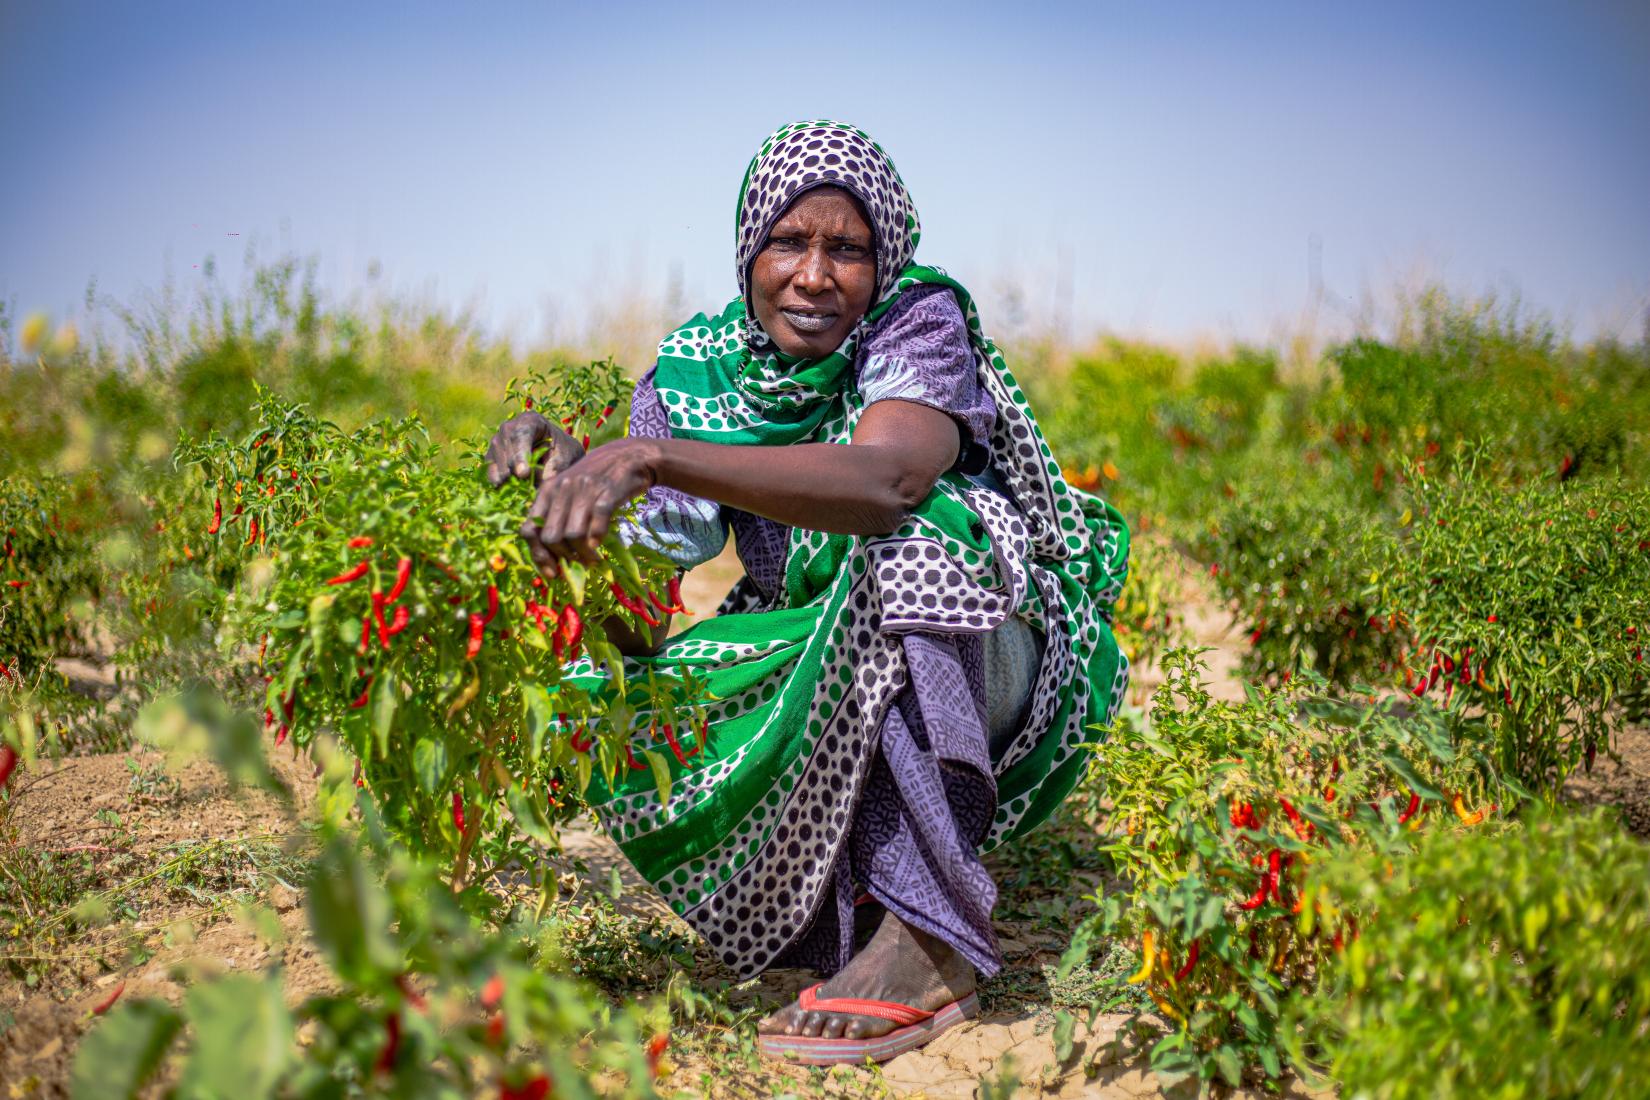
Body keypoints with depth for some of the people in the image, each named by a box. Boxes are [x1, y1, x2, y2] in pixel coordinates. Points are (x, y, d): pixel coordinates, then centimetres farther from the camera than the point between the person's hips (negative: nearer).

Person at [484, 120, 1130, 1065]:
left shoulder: (921, 321, -15)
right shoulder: (697, 370, -3)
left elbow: (882, 480, -38)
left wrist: (647, 455, -46)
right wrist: (570, 472, -31)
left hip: (981, 670, -4)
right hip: (816, 675, 5)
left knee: (911, 535, -35)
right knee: (604, 692, -18)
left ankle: (932, 941, -36)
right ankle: (851, 905, -7)